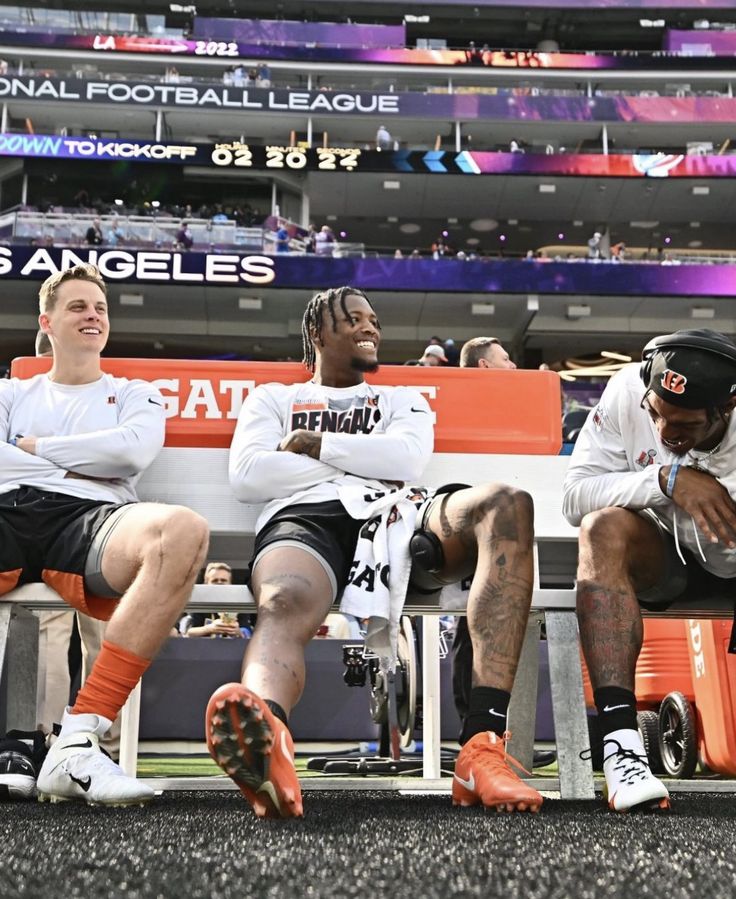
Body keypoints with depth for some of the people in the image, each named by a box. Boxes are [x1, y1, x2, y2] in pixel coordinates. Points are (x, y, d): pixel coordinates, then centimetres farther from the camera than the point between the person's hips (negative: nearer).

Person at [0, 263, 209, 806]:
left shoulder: (134, 394, 28)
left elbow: (132, 450, 4)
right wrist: (73, 469, 3)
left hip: (91, 519, 0)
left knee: (182, 530, -37)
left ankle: (79, 742, -39)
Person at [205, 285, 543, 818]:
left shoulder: (403, 399, 34)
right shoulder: (274, 398, 30)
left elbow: (406, 459, 8)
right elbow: (247, 475, 8)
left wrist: (312, 443, 8)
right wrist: (366, 464, 6)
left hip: (395, 516, 2)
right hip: (305, 518, -1)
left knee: (505, 504, -30)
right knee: (284, 607, -39)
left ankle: (484, 746, -44)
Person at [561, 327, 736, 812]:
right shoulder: (627, 392, -18)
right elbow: (575, 498, -20)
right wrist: (667, 479, -30)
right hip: (663, 554, 1)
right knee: (604, 527, -30)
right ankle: (621, 740, -38)